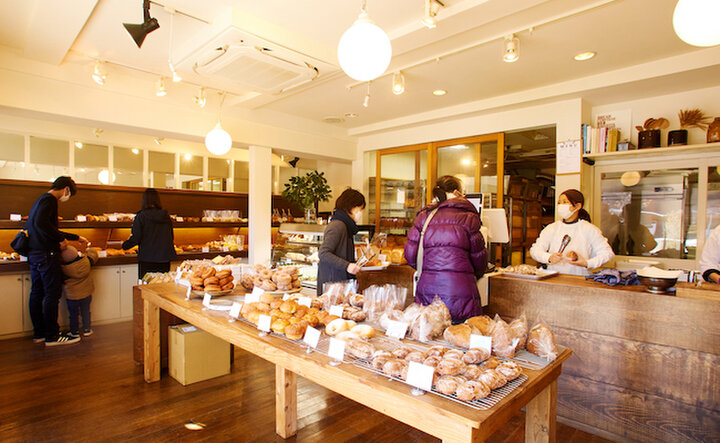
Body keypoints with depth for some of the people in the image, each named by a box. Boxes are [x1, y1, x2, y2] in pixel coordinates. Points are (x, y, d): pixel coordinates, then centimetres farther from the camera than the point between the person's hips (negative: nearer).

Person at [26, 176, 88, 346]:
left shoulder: (41, 200, 21)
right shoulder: (49, 200, -11)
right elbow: (41, 223, -28)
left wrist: (76, 237, 29)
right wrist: (61, 238, -17)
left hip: (34, 255, 10)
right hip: (46, 254, -10)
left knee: (37, 293, 13)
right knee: (52, 294, -5)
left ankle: (39, 333, 22)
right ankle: (52, 336, 0)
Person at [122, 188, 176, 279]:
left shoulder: (141, 216, -8)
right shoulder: (166, 216, 3)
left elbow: (135, 239, -9)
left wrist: (124, 245, 12)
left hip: (147, 259, -3)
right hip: (165, 259, 3)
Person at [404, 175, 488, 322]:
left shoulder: (424, 216, 8)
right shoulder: (468, 217, 1)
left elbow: (410, 254, 5)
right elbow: (479, 258, 6)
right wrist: (473, 275, 27)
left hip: (427, 292, 3)